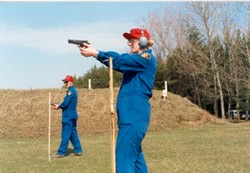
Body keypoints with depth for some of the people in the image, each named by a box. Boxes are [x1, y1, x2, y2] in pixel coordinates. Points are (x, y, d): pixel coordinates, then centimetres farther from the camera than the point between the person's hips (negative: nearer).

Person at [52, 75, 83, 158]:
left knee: (65, 135, -5)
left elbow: (65, 103, -20)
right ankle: (78, 150, 17)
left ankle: (61, 152, -1)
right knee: (73, 133, 14)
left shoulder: (70, 91, -14)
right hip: (73, 115, 10)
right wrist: (59, 105, 7)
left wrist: (58, 106, -1)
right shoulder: (74, 91, 16)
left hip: (68, 116, -10)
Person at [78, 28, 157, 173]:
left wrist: (96, 53, -14)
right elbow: (119, 61, 8)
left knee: (124, 157, -12)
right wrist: (95, 52, -4)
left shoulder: (147, 59, -7)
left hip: (134, 116, -10)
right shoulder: (135, 59, 20)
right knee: (134, 155, 16)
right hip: (131, 115, 10)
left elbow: (120, 60, -16)